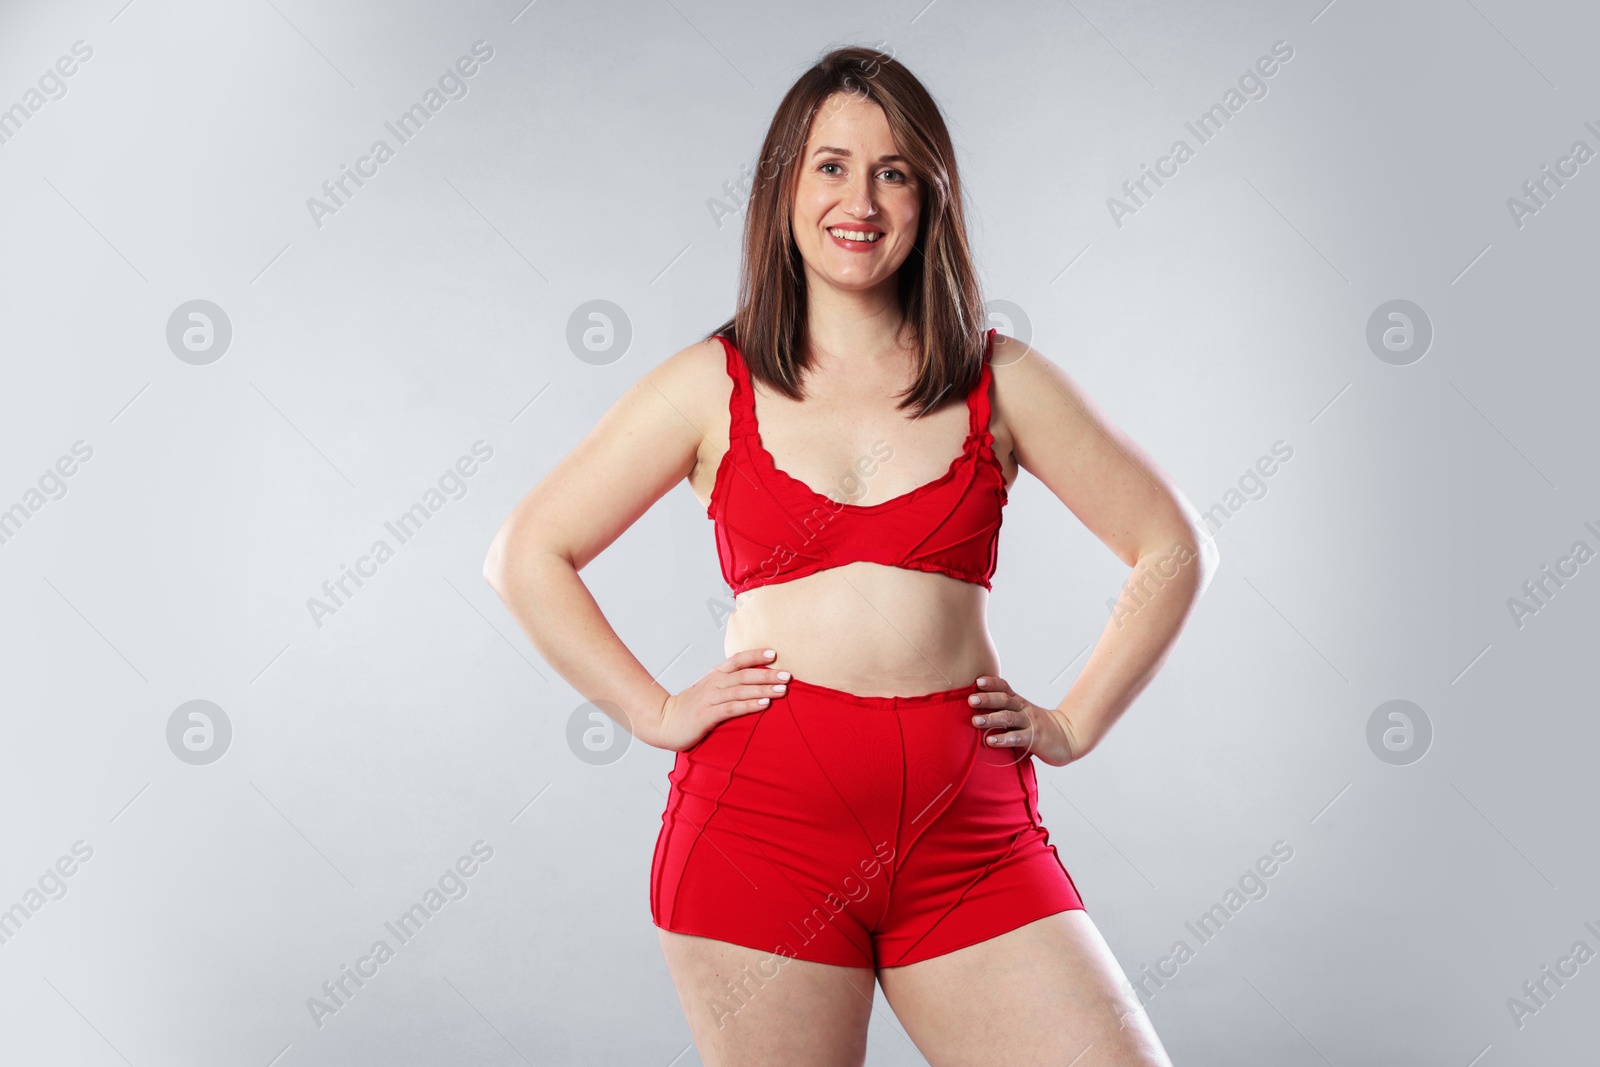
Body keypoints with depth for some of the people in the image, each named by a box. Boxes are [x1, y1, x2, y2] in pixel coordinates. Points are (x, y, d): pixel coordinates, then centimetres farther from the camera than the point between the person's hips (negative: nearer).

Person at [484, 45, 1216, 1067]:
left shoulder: (999, 380, 8)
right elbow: (527, 555, 10)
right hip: (760, 819, 0)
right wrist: (655, 712, 2)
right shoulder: (713, 386, 6)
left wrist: (1075, 724, 6)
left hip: (969, 836, 1)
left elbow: (1174, 547, 14)